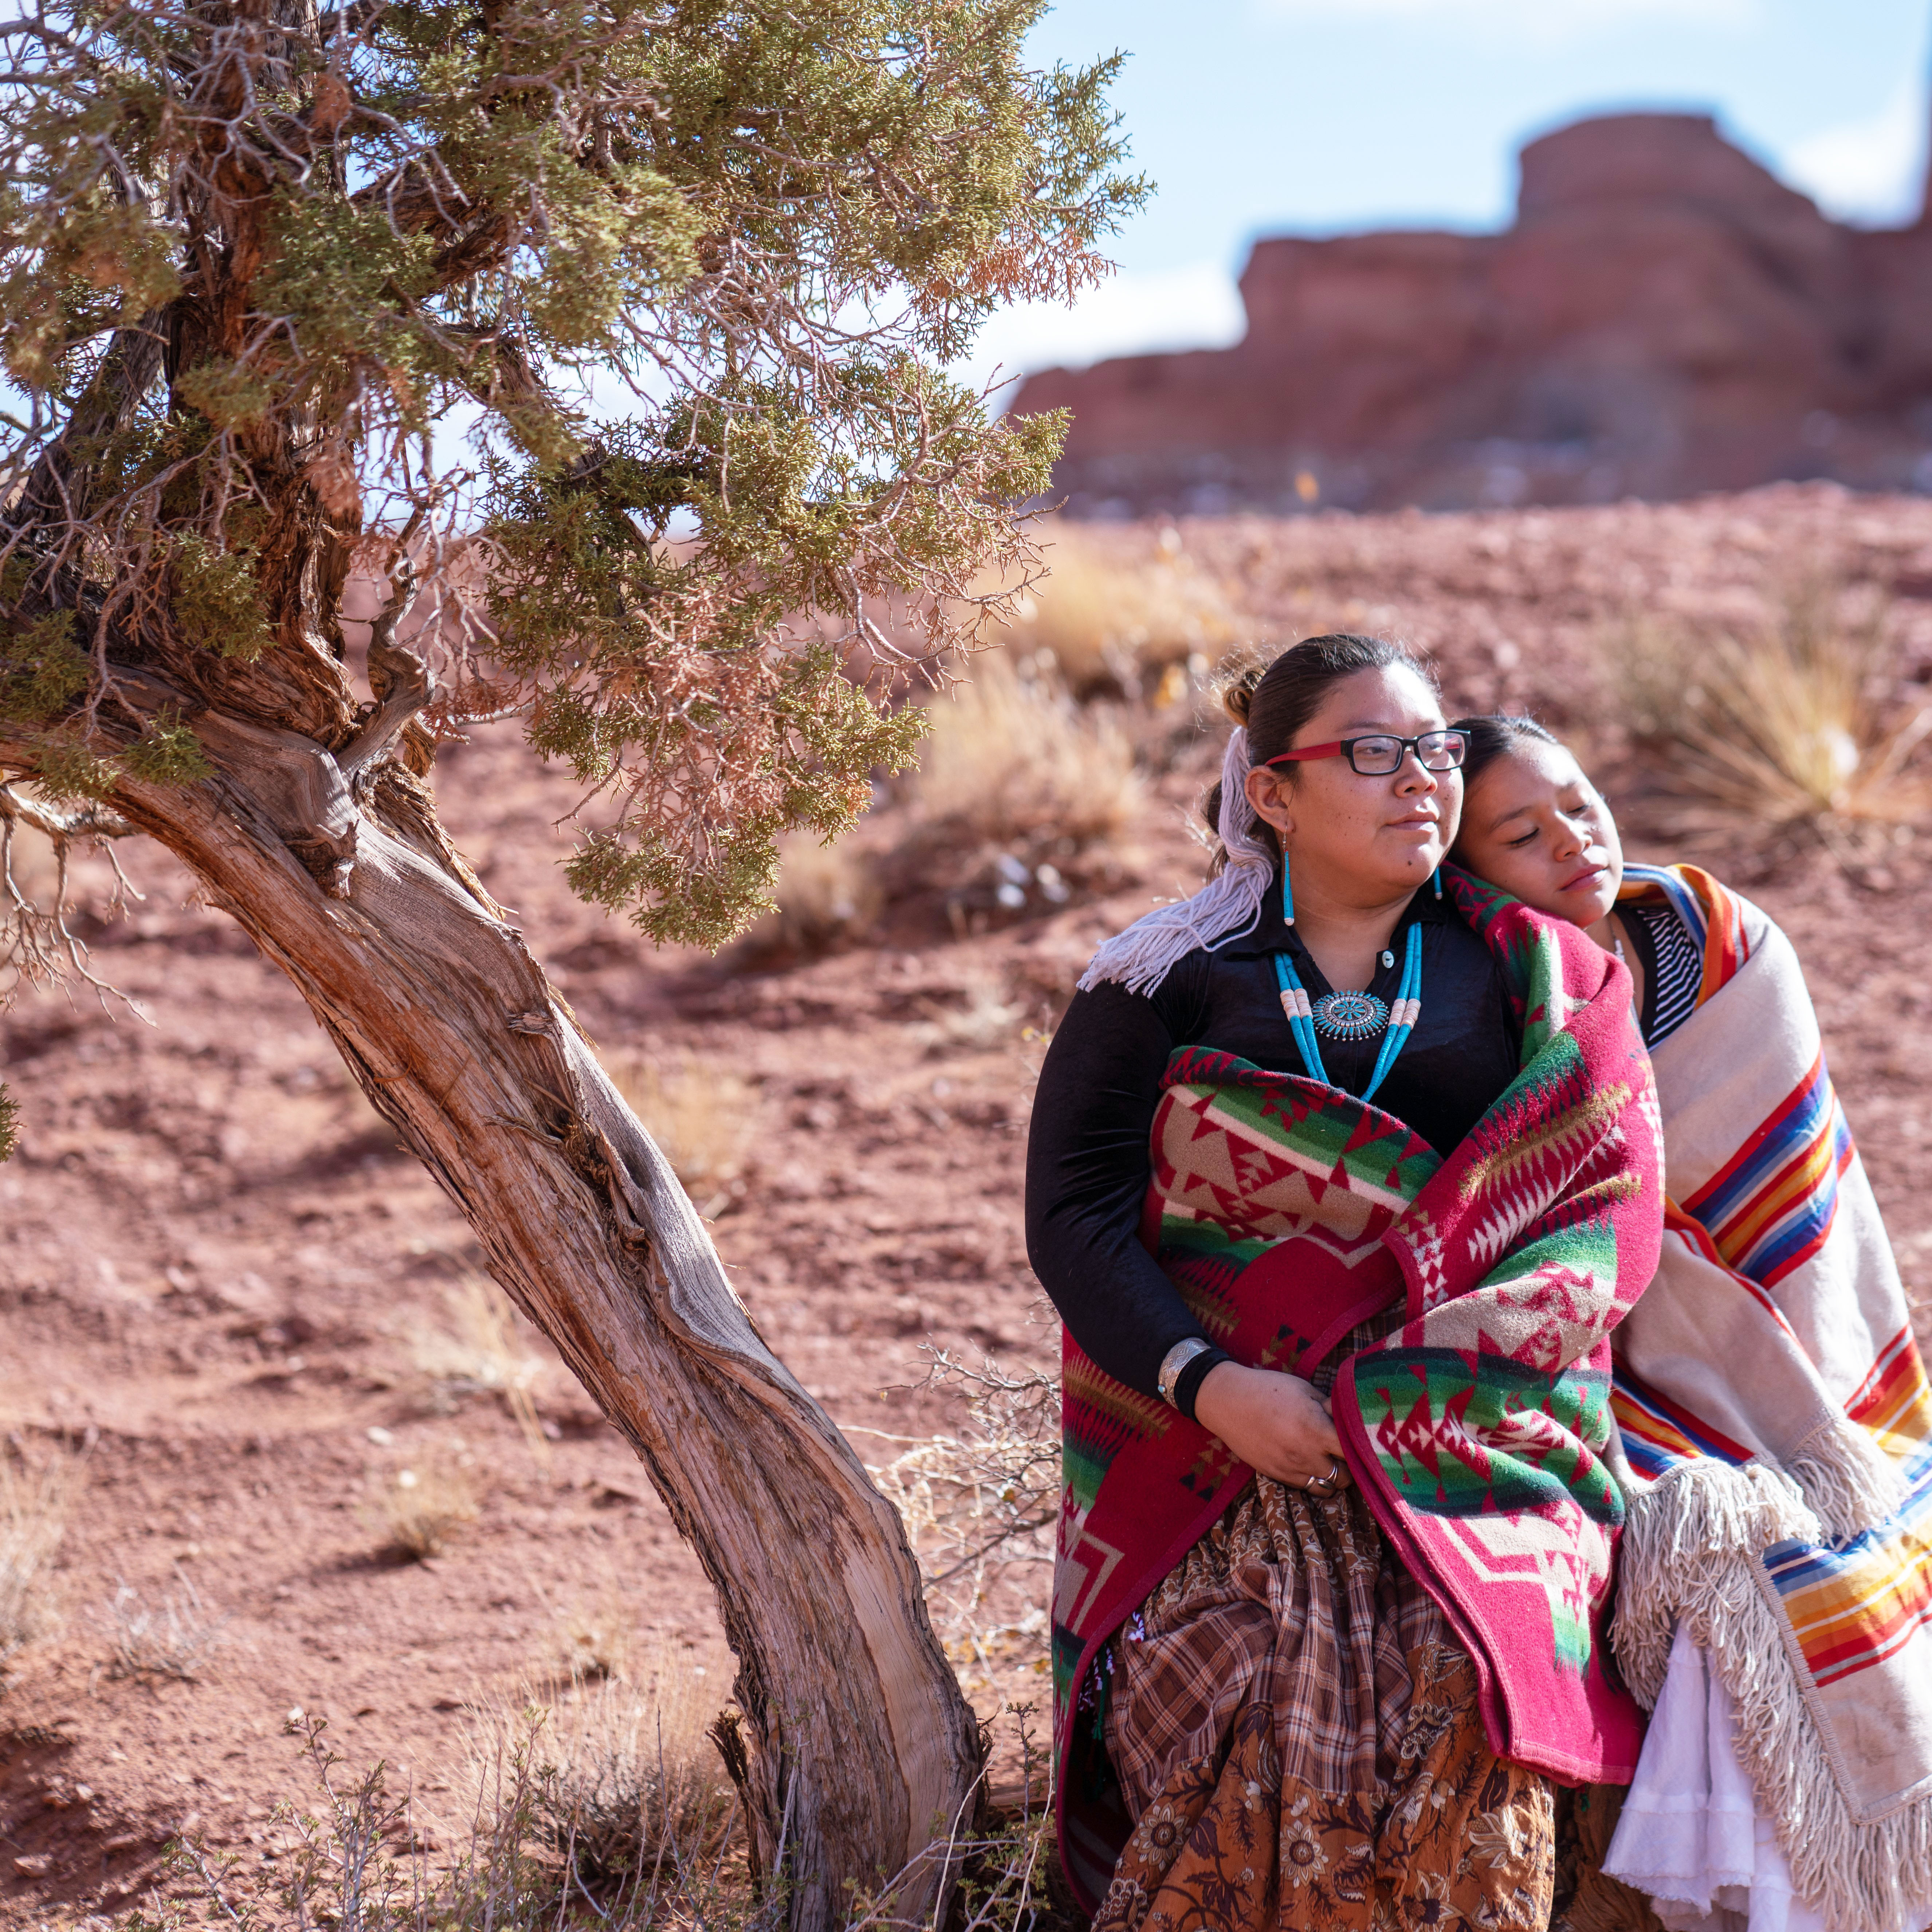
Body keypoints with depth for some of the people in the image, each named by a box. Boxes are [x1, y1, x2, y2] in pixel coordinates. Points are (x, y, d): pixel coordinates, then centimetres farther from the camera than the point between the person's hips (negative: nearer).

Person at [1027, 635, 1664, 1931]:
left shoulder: (1530, 973, 12)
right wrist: (1208, 1383, -14)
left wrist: (1406, 1382, -10)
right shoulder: (1170, 976, 10)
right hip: (1207, 1440, 0)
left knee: (1450, 1710, -24)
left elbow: (1604, 1224, 3)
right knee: (1244, 1726, -23)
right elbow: (1074, 1211, 3)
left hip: (1467, 1443, 1)